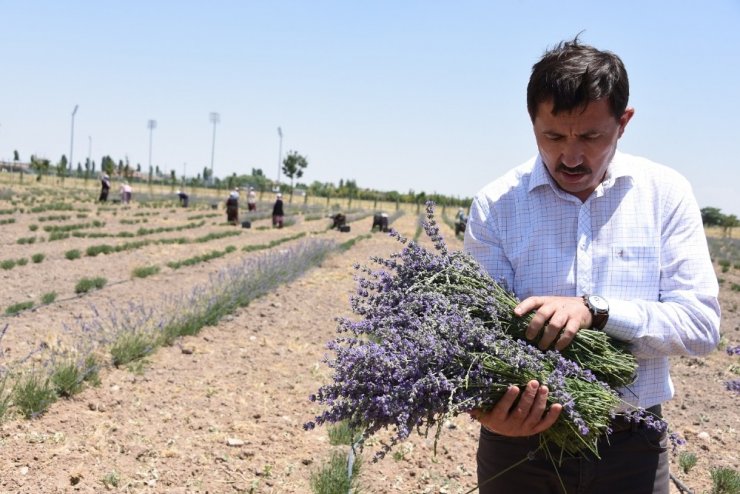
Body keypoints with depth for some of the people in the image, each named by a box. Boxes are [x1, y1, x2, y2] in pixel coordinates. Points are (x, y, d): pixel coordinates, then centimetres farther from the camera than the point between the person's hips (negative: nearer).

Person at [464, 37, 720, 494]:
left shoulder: (666, 194, -4)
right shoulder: (496, 204, -6)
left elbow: (702, 324, -8)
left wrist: (595, 310, -23)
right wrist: (491, 406, -31)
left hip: (632, 443, 1)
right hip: (521, 439, 0)